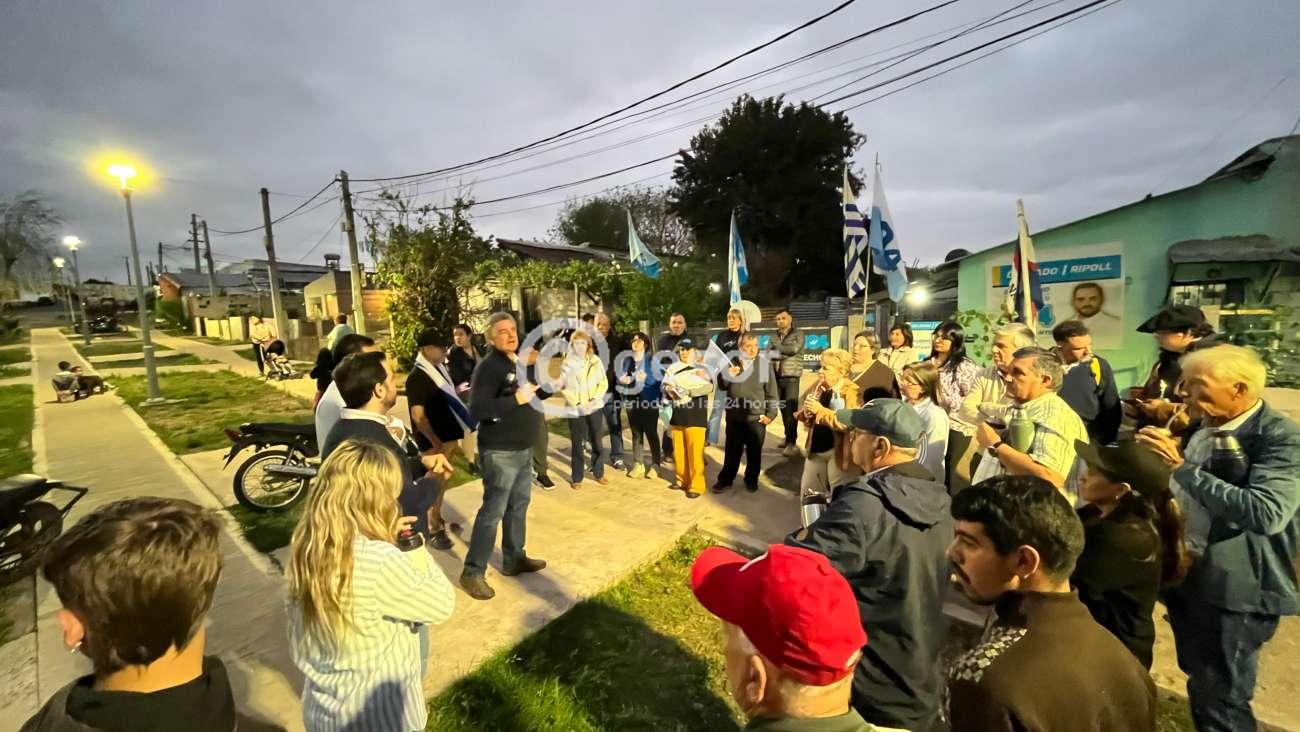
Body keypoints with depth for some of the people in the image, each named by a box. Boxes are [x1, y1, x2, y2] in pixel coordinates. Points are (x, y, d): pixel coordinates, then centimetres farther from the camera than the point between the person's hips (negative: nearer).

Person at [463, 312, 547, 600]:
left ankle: (514, 559, 31)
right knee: (493, 511, -3)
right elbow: (477, 409, -27)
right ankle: (472, 572, 10)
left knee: (519, 504, 17)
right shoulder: (488, 366, -16)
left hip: (523, 448, 9)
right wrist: (517, 399, -28)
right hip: (500, 452, -9)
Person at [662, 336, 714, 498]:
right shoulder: (672, 368, 10)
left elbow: (709, 387, -16)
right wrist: (669, 391, -9)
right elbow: (664, 386, 13)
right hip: (677, 415, 5)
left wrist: (688, 391, -23)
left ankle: (696, 485, 6)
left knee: (695, 452, -3)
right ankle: (682, 480, 27)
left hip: (695, 416, -5)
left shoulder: (701, 368, -2)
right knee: (679, 450, 12)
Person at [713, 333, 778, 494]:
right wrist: (727, 375, -16)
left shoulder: (764, 364, -4)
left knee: (754, 452, 12)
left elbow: (771, 392, -1)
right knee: (732, 450, 12)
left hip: (757, 417, -1)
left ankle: (751, 480, 30)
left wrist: (770, 414, -4)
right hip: (734, 416, 1)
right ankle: (725, 479, 25)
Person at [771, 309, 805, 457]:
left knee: (791, 409, -10)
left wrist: (777, 346, -7)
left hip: (791, 376, -5)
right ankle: (788, 436, 22)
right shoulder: (775, 337, 15)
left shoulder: (798, 334, 1)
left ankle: (792, 442, -9)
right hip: (777, 376, 5)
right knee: (783, 408, 9)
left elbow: (794, 349, -17)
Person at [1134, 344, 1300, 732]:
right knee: (1200, 684, 25)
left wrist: (1182, 467, -29)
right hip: (1185, 574, 7)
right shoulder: (1203, 427, 5)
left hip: (1232, 589, -7)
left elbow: (1267, 513, -32)